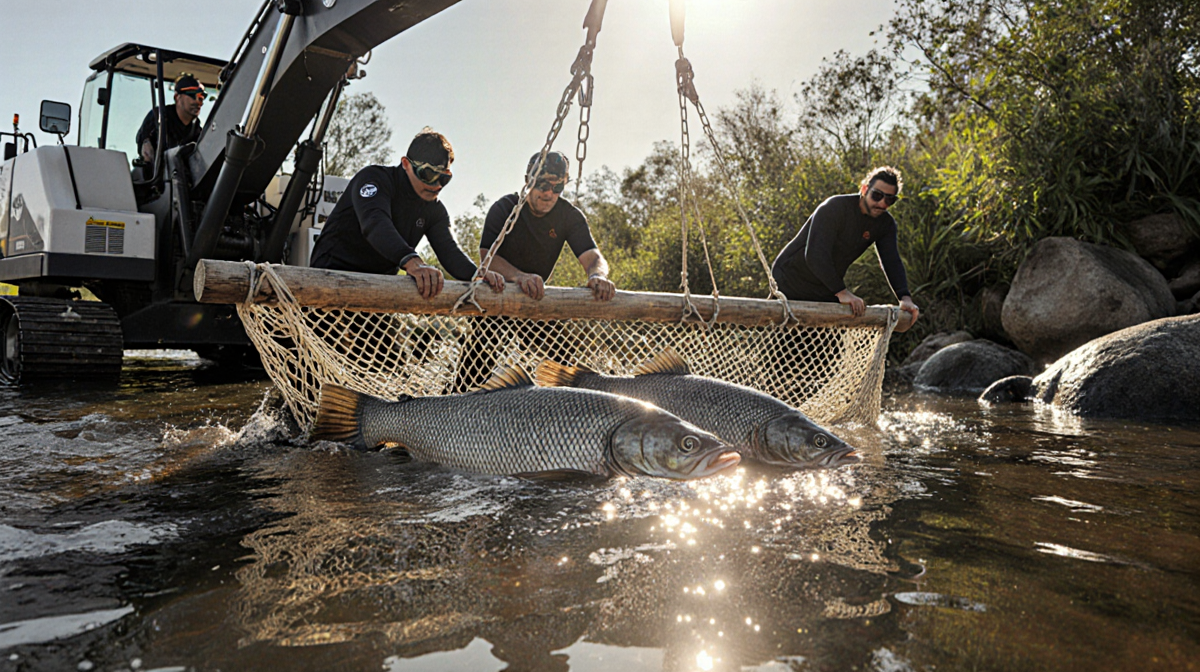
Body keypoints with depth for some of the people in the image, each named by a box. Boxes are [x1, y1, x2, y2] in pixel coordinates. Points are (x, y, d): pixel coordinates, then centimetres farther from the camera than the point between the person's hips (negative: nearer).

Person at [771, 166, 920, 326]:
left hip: (827, 292, 7)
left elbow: (892, 261, -5)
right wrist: (842, 292, -39)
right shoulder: (835, 207, -22)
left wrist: (905, 297, -23)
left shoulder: (885, 223, 0)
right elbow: (815, 254, -32)